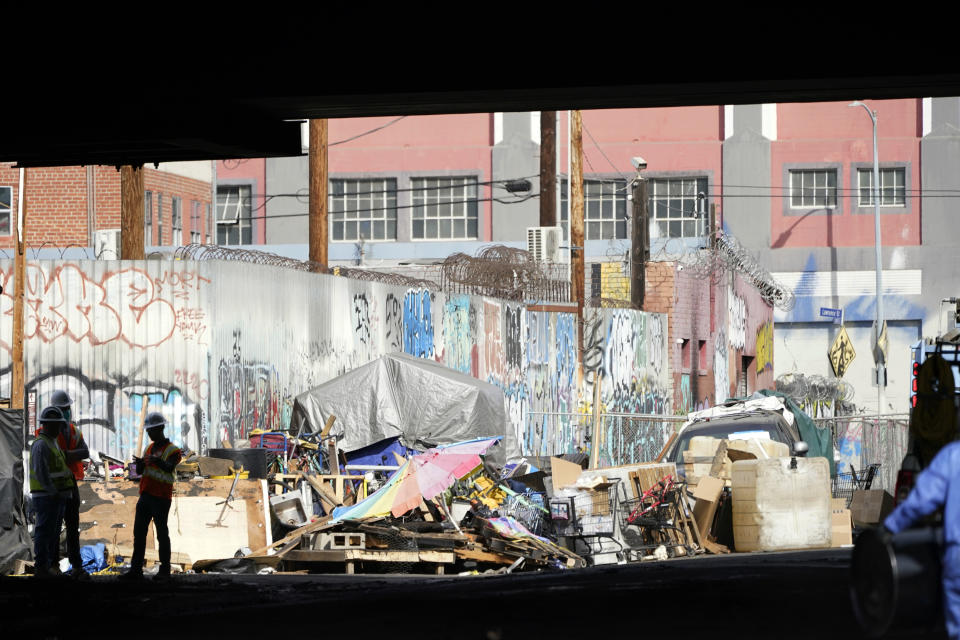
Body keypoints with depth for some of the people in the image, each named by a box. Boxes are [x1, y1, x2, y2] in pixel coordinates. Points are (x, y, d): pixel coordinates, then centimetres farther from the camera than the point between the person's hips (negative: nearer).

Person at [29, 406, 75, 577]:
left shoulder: (52, 443, 18)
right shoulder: (41, 444, -15)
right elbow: (41, 473, -22)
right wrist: (54, 492, -21)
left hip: (56, 497, 10)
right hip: (46, 497, -10)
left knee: (53, 533, 13)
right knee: (44, 532, -7)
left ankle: (50, 566, 18)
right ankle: (41, 568, -5)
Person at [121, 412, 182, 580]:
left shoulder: (172, 450, -5)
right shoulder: (150, 448, 18)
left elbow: (169, 467, -23)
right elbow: (140, 472, 15)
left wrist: (157, 461, -44)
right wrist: (139, 464, -8)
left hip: (161, 498, -7)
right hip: (145, 496, 7)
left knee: (162, 533, -3)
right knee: (139, 532, 4)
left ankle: (165, 569, 3)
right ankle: (136, 568, 6)